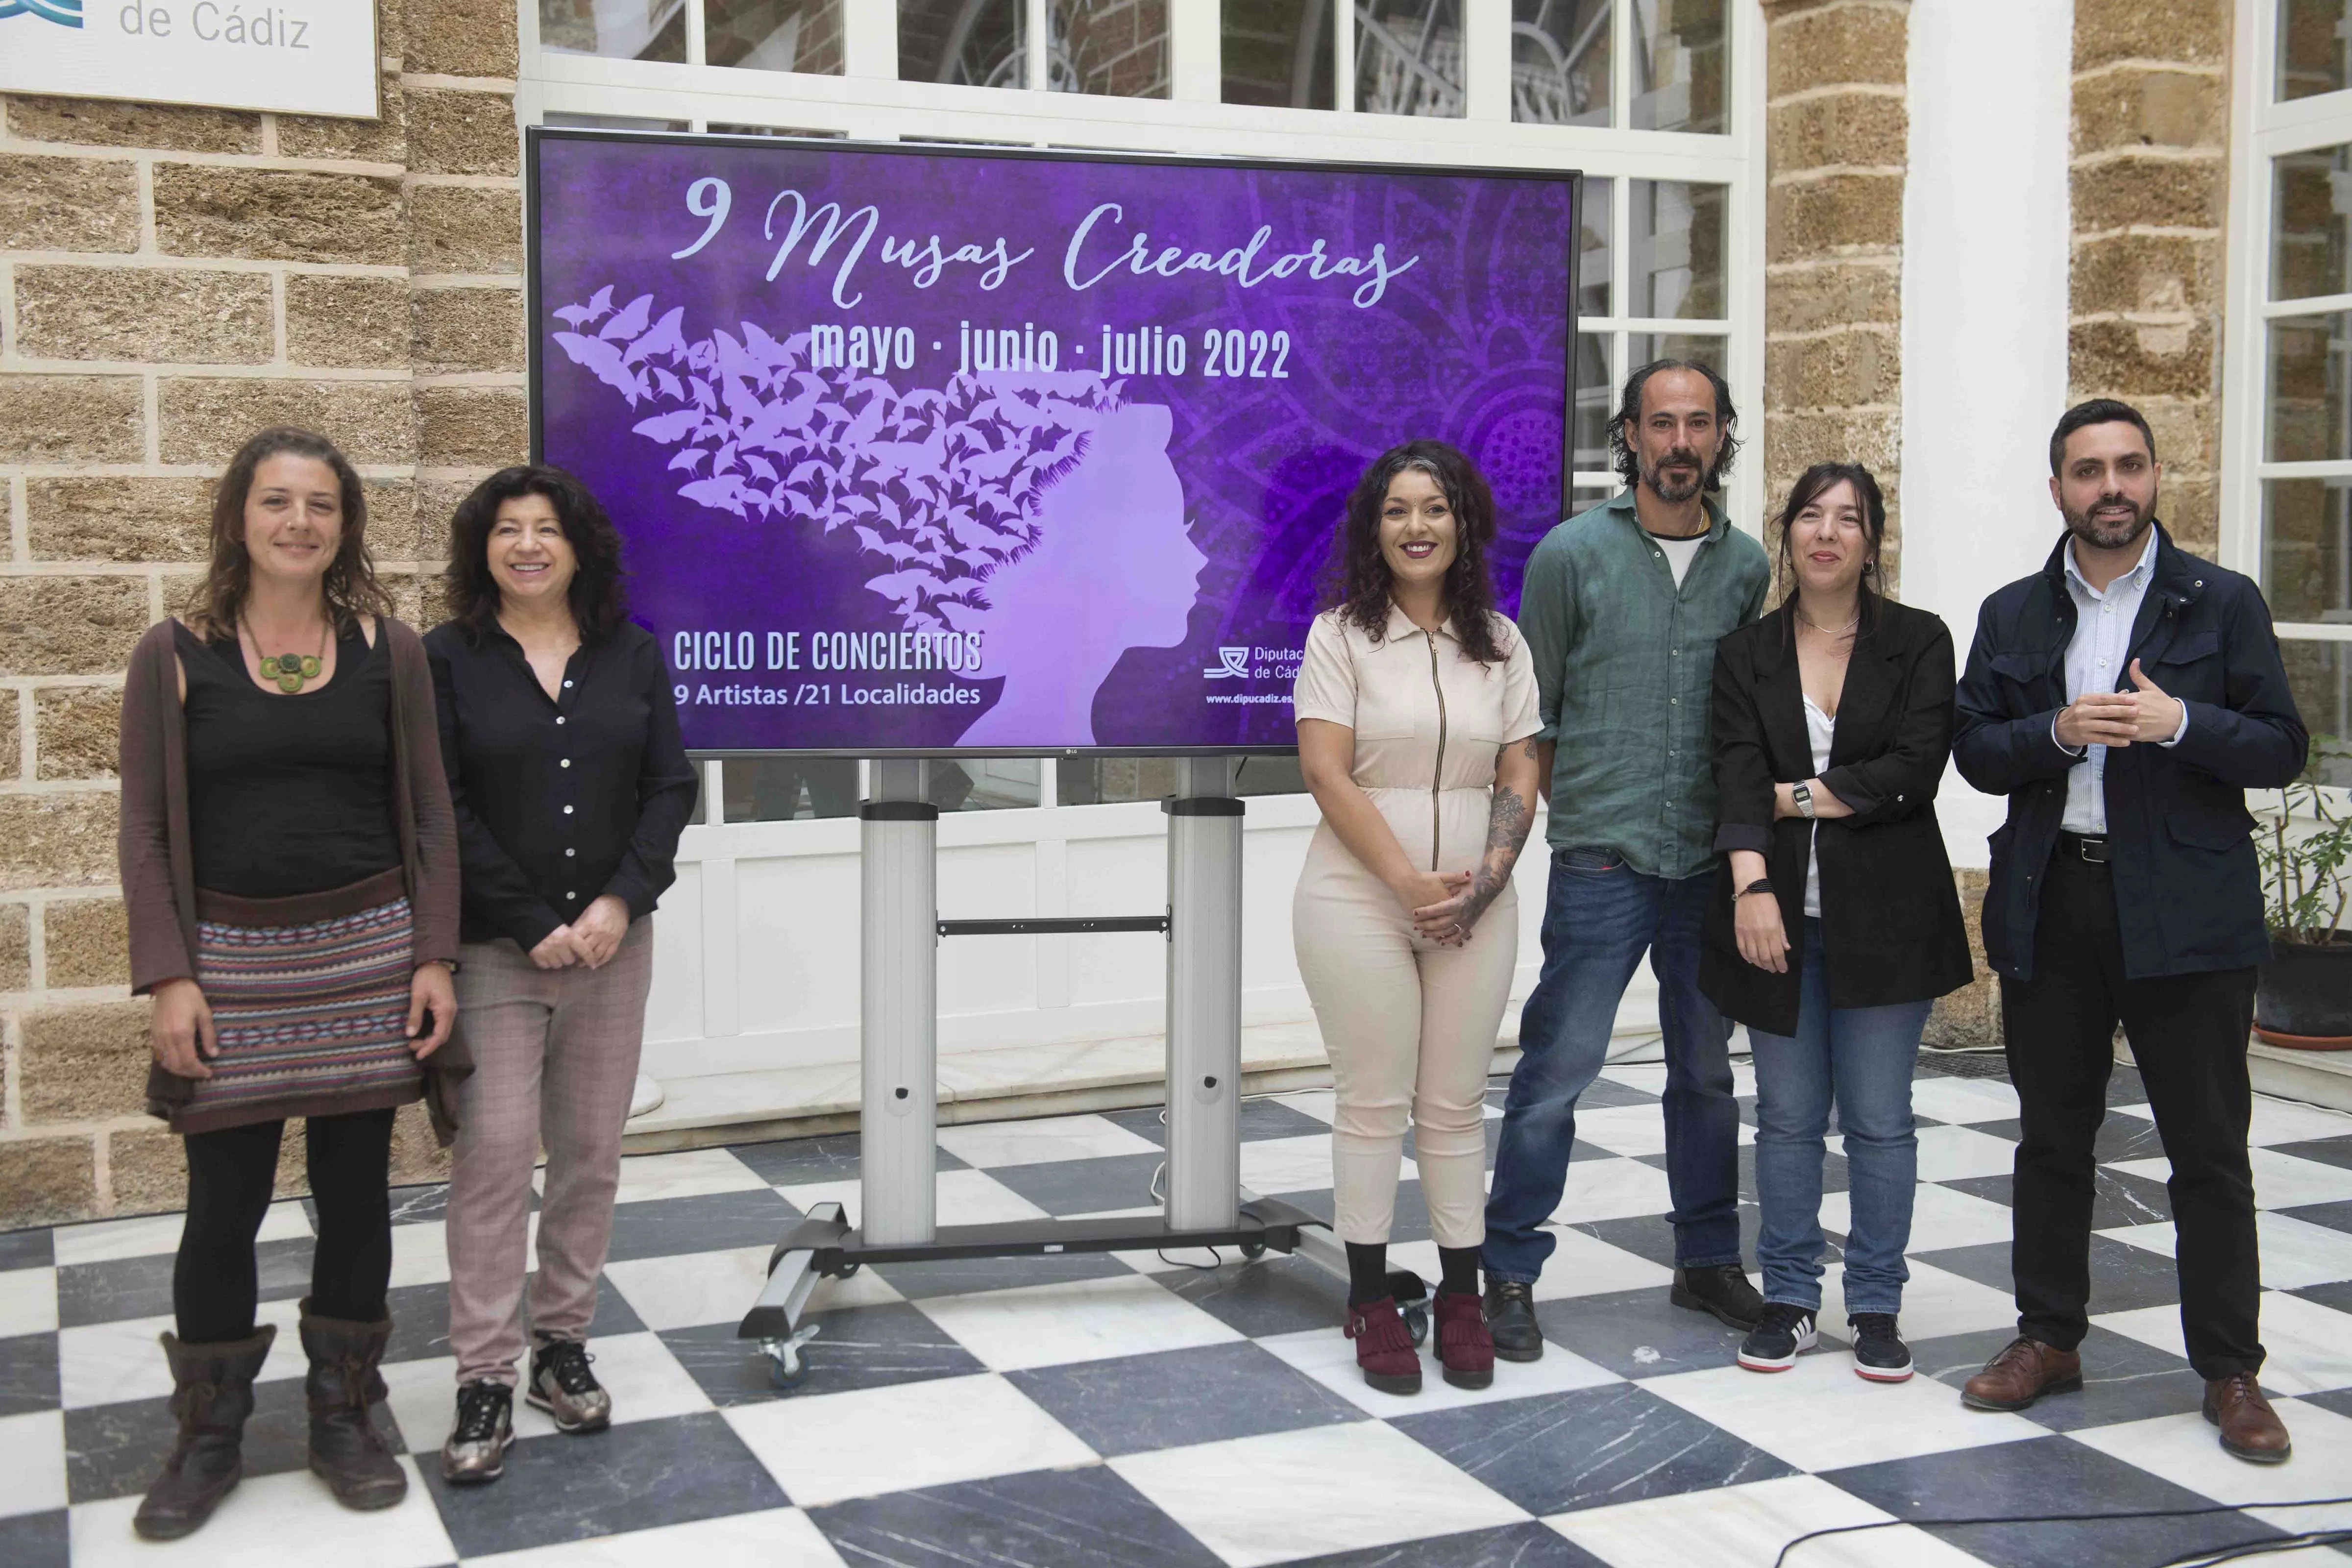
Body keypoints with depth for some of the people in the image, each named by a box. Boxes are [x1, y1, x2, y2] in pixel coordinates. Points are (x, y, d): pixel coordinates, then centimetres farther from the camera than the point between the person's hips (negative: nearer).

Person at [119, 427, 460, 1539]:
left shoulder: (386, 649, 4)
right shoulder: (176, 655, 0)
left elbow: (428, 816, 5)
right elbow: (146, 829, -1)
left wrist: (432, 959, -1)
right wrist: (169, 977, -8)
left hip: (367, 952, 1)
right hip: (232, 961, -1)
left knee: (355, 1189, 8)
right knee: (223, 1205, 3)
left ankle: (343, 1418, 24)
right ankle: (209, 1438, 20)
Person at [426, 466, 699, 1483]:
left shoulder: (633, 655, 7)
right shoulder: (446, 660, -2)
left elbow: (669, 788, 3)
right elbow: (441, 810, -7)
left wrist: (620, 902, -11)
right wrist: (533, 925, -12)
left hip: (611, 942, 3)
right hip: (492, 951, -3)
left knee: (590, 1153, 7)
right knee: (495, 1152, -8)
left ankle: (563, 1346, 19)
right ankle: (483, 1382, -1)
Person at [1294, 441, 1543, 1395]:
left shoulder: (1501, 644, 9)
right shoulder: (1340, 636, -2)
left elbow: (1521, 776, 7)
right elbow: (1327, 773, -9)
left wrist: (1483, 883, -8)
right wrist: (1412, 882, -15)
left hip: (1474, 908, 3)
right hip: (1362, 898, -3)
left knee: (1456, 1103, 7)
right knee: (1373, 1102, 1)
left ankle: (1461, 1296, 17)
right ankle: (1370, 1300, 11)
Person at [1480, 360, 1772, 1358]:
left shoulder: (1746, 566, 8)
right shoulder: (1573, 554, -2)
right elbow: (1531, 712, 2)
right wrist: (1578, 817, 3)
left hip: (1710, 865, 4)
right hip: (1601, 864, -4)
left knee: (1708, 1072, 14)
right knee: (1556, 1069, -4)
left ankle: (1707, 1259, 28)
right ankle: (1509, 1271, 7)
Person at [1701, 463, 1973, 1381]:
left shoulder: (1918, 642, 2)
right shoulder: (1746, 653, 6)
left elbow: (1916, 770, -10)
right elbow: (1737, 778, -8)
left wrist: (1795, 797, -8)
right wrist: (1751, 885, -22)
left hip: (1885, 915, -1)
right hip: (1779, 912, 2)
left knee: (1879, 1120, 4)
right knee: (1788, 1117, 8)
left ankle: (1877, 1307, 16)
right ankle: (1789, 1299, 19)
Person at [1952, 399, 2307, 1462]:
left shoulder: (2222, 604, 3)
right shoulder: (2012, 615, 10)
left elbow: (2282, 748, -1)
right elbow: (1974, 751, 5)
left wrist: (2180, 723, -18)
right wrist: (2059, 734, -14)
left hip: (2185, 908, -3)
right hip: (2049, 905, 3)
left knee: (2211, 1150, 2)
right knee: (2053, 1136, 12)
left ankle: (2231, 1372, 11)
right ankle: (2049, 1338, 25)